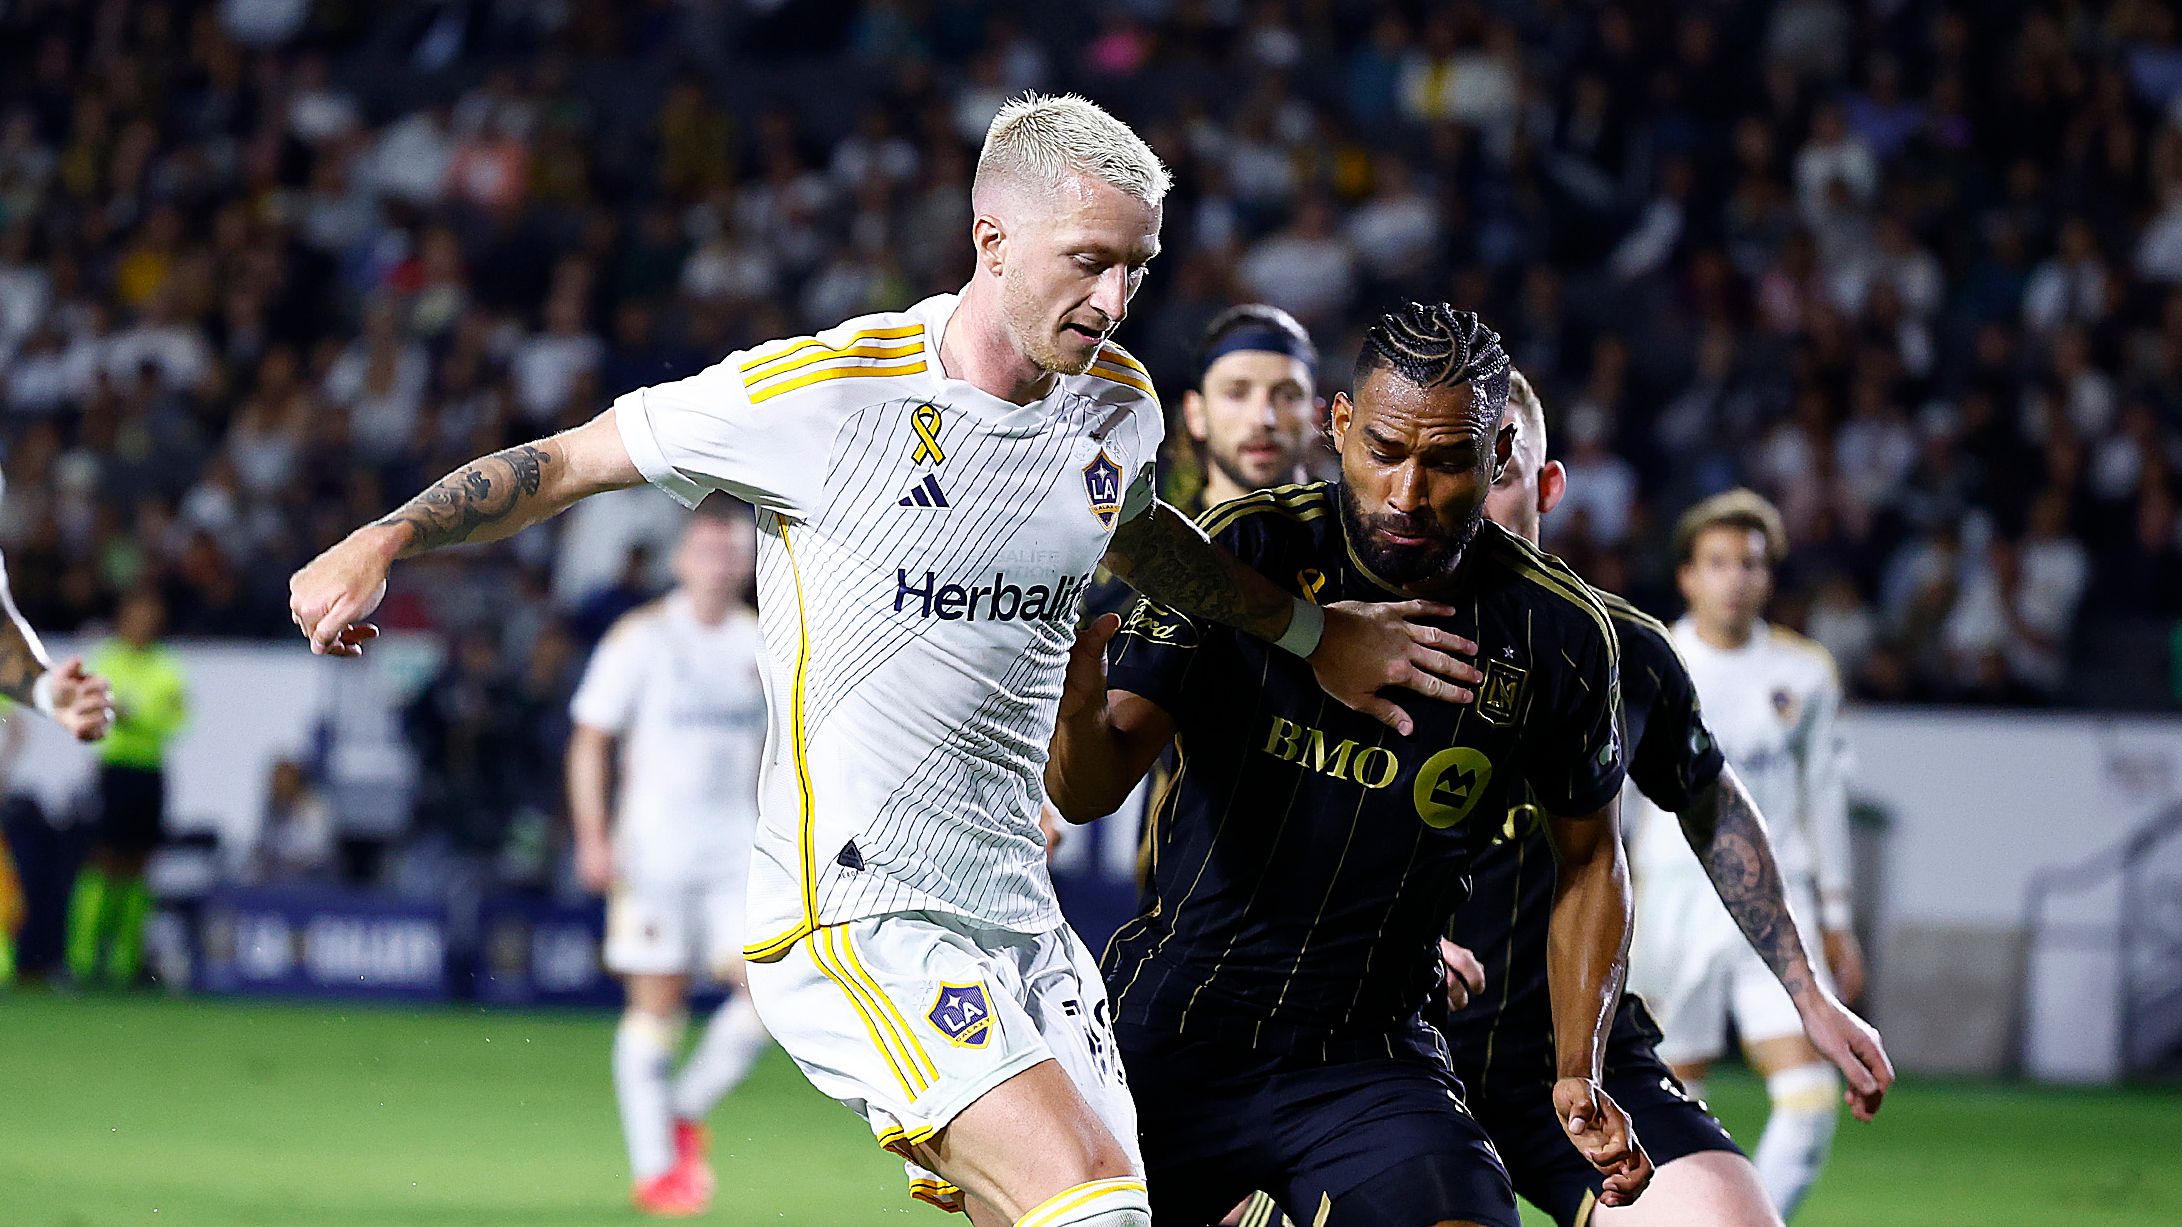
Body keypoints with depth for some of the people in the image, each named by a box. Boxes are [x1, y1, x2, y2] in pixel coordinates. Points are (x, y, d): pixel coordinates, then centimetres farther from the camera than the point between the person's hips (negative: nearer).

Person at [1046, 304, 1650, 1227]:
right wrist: (1079, 707, -38)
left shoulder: (1557, 633, -5)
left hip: (1368, 1066, 1)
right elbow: (1090, 791, -15)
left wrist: (1578, 1075, 4)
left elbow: (1588, 859, 11)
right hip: (1168, 1038, -1)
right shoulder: (1243, 552, -10)